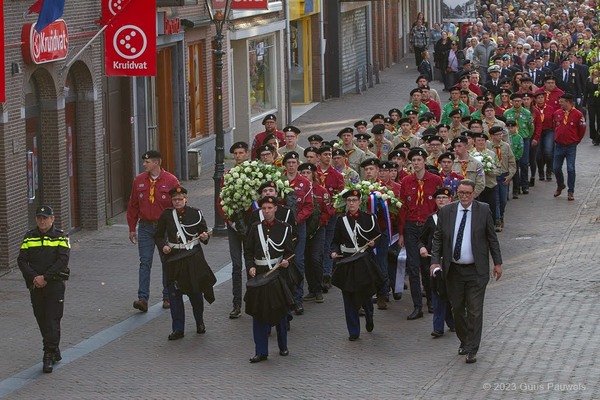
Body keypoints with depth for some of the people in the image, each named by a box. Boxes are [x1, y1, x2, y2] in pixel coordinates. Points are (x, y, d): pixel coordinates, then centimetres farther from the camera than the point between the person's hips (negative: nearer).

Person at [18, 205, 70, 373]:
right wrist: (34, 277, -13)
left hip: (55, 284, -4)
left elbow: (63, 260, -11)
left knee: (52, 319, -9)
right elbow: (22, 260, 2)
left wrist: (45, 277, -17)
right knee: (41, 320, 8)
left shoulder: (60, 237, 0)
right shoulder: (29, 237, 9)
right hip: (35, 285, 4)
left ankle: (49, 356, -11)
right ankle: (54, 352, 20)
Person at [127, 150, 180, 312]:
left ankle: (168, 297, 20)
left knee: (167, 263, 8)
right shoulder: (139, 181, 4)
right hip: (145, 227, 2)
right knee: (145, 262, -5)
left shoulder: (171, 181, -6)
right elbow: (133, 206, 9)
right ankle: (143, 299, -10)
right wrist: (132, 228, 6)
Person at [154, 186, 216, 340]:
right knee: (174, 293, -2)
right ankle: (178, 329, 5)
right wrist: (163, 246, -8)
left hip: (194, 258, -1)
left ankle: (200, 322, 31)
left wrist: (204, 237, -16)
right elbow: (158, 235, 11)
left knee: (195, 292, 7)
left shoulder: (195, 214, 0)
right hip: (174, 258, 1)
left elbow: (204, 232, 7)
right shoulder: (166, 215, 2)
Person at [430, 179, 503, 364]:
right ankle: (464, 341, 32)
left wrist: (497, 263, 4)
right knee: (457, 308, 12)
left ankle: (472, 350, 2)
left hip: (476, 270, -2)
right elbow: (437, 238, 5)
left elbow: (492, 238, 4)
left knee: (474, 311, -4)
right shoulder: (446, 211, 0)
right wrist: (435, 261, -7)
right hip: (453, 270, 2)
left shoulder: (483, 210, -2)